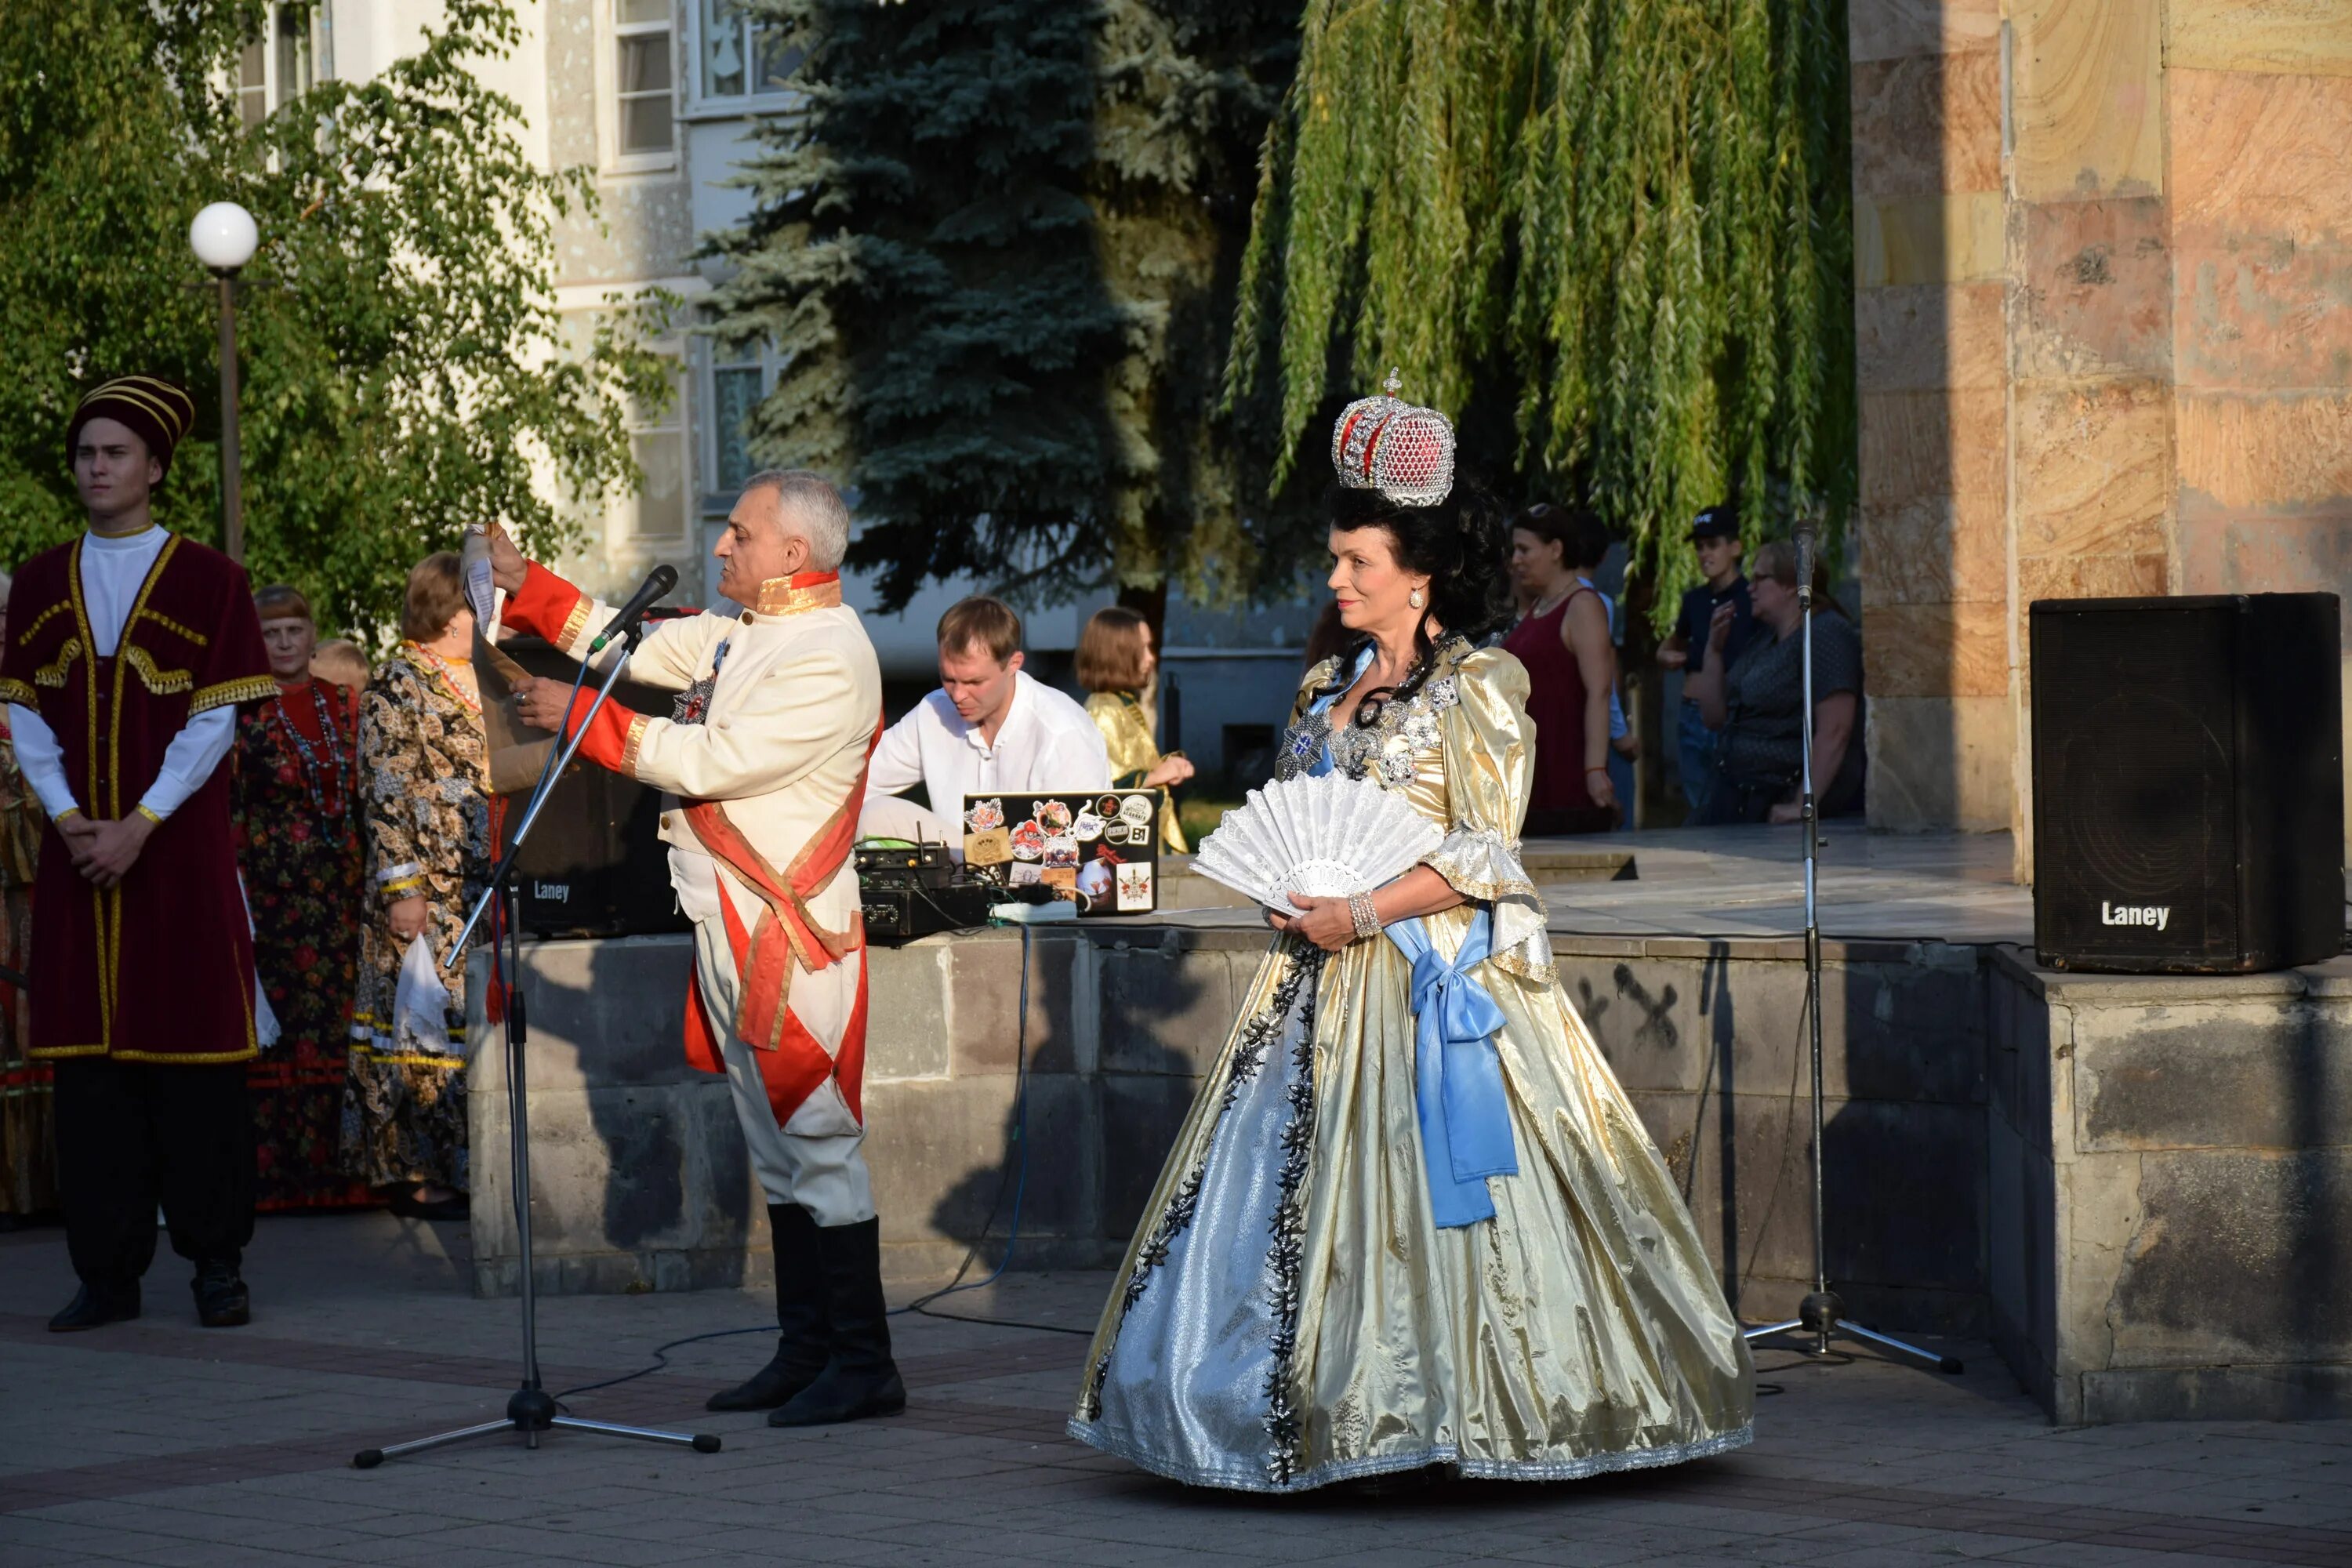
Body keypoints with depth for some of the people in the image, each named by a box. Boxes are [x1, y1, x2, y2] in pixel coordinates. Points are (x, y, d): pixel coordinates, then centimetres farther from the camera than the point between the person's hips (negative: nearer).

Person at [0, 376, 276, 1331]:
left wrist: (138, 826, -13)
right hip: (78, 854, 3)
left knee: (195, 1052, -2)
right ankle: (109, 1271, 6)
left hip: (179, 855, -3)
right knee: (88, 1058, 2)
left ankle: (217, 1263, 6)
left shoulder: (206, 582, 1)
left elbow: (214, 722, -4)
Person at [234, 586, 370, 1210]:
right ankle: (276, 1174, -1)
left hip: (340, 890, 4)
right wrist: (235, 894, -10)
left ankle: (333, 1166, 8)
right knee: (277, 1027, -4)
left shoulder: (342, 705, 11)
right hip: (272, 891, -4)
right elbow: (225, 807, -4)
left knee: (337, 1023, 3)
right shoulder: (240, 712, -2)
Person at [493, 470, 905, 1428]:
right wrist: (523, 586, 11)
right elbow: (638, 645, 20)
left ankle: (864, 1366, -3)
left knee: (817, 1144, -7)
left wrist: (579, 717, -14)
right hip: (732, 928, 10)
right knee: (776, 1149, 13)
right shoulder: (747, 636, 13)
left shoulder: (829, 661, -17)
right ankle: (806, 1349, 19)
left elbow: (711, 763, -20)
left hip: (789, 935, -10)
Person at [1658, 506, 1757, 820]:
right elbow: (1669, 647, 31)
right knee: (1698, 812, 10)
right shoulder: (1695, 600, 13)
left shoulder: (1750, 600, -6)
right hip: (1692, 719, 7)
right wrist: (1667, 658, 10)